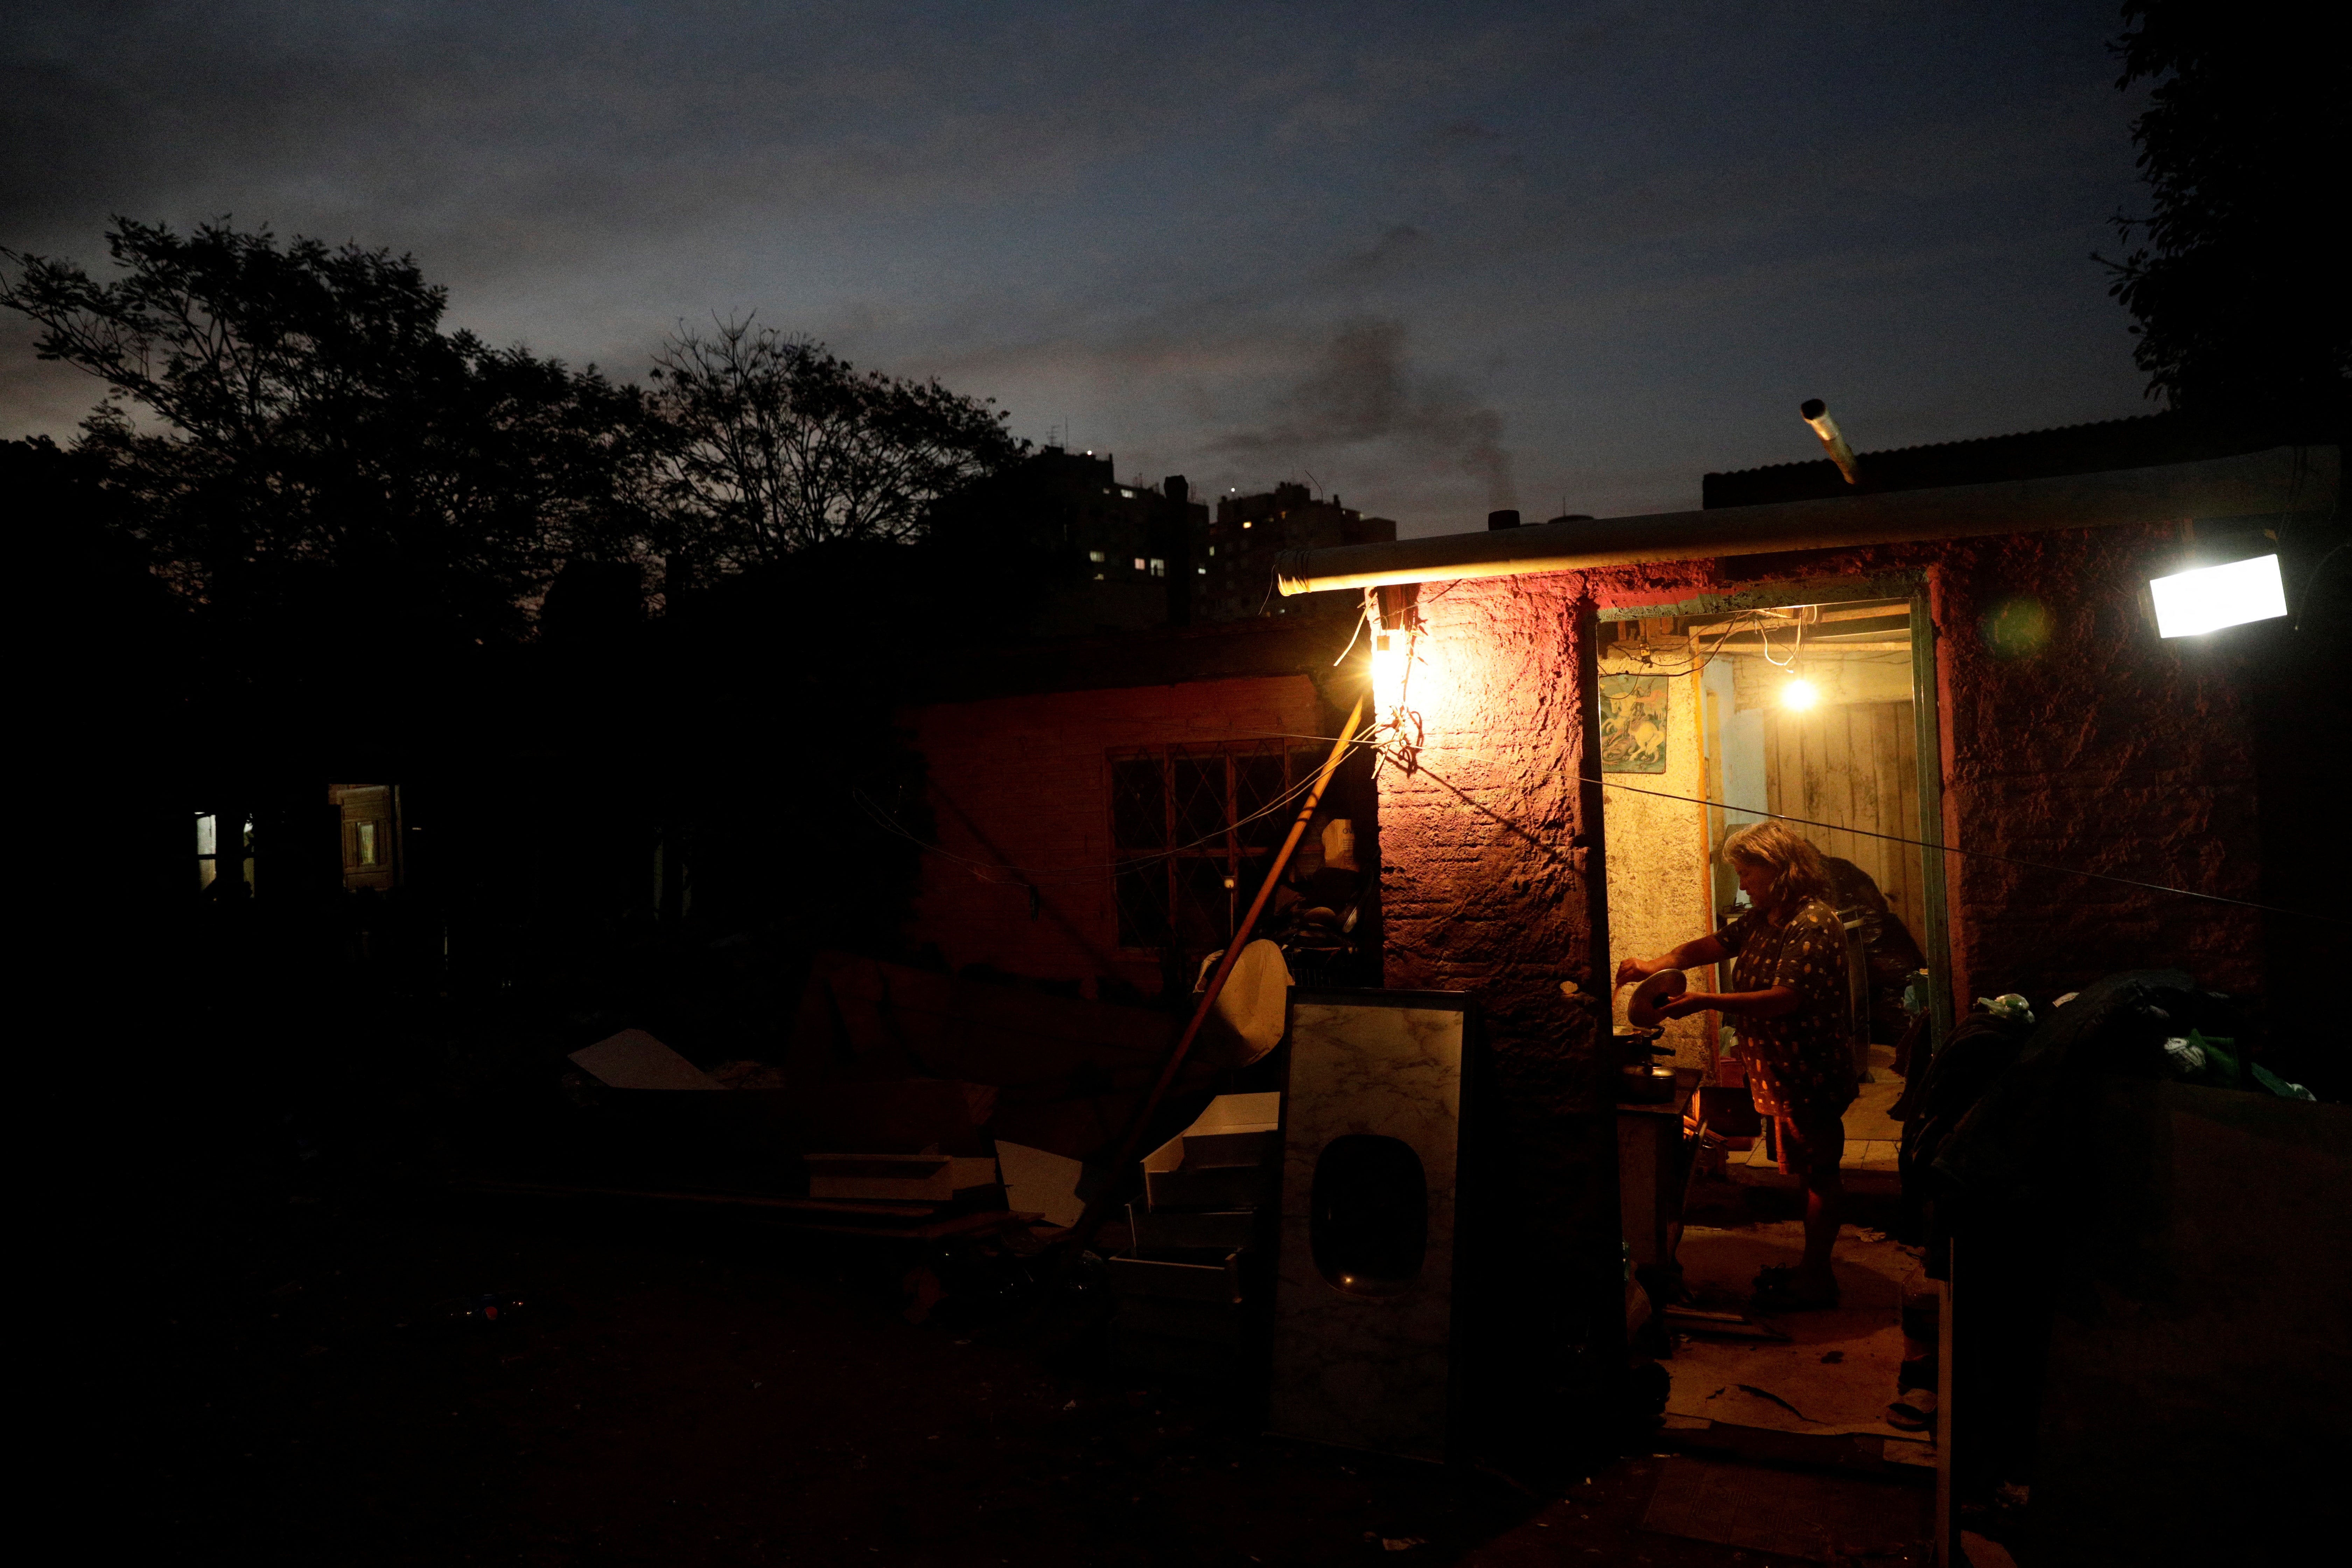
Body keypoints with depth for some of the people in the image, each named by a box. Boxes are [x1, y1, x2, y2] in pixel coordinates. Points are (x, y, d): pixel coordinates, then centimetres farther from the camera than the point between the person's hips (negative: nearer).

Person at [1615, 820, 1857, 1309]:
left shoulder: (1812, 924, -22)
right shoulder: (1763, 918, 8)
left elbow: (1786, 999, -29)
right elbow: (1715, 944, 12)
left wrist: (1707, 1002, -32)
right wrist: (1658, 964, -6)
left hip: (1811, 1071, -9)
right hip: (1782, 1071, 9)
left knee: (1818, 1174, 3)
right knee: (1808, 1171, 18)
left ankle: (1816, 1279, 13)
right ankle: (1811, 1267, 29)